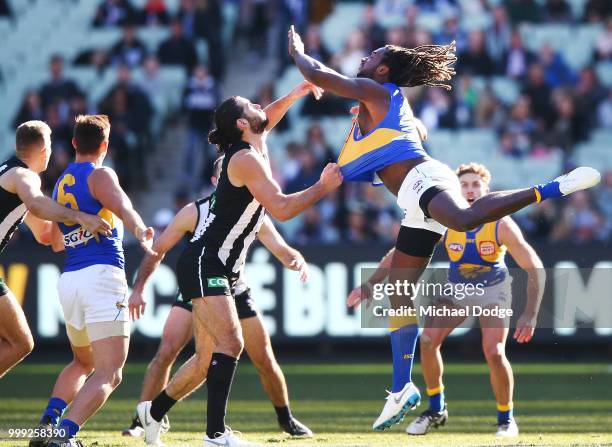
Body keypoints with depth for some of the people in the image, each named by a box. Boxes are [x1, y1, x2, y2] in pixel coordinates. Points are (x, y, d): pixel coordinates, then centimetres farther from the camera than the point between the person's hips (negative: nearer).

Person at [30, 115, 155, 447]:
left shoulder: (61, 183, 22)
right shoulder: (100, 175, 0)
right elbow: (121, 206, -23)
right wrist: (140, 231, -41)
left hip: (68, 280, 8)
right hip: (102, 274, -7)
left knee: (83, 363, 27)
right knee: (108, 373, -11)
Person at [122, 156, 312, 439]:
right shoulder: (194, 212, -18)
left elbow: (282, 250, -16)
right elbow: (157, 251, -11)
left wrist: (298, 261, -40)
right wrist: (139, 289, -20)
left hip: (235, 295, 2)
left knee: (265, 362, 1)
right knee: (166, 352, -20)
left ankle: (286, 419, 25)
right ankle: (141, 421, -12)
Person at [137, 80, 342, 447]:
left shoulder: (251, 149, 13)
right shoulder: (246, 159, -15)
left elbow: (265, 122, 38)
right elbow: (282, 209, -22)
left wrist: (296, 94, 33)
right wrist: (323, 187, -12)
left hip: (219, 270, 10)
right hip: (204, 265, -10)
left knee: (208, 359, 11)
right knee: (230, 343, -22)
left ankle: (154, 412, 27)